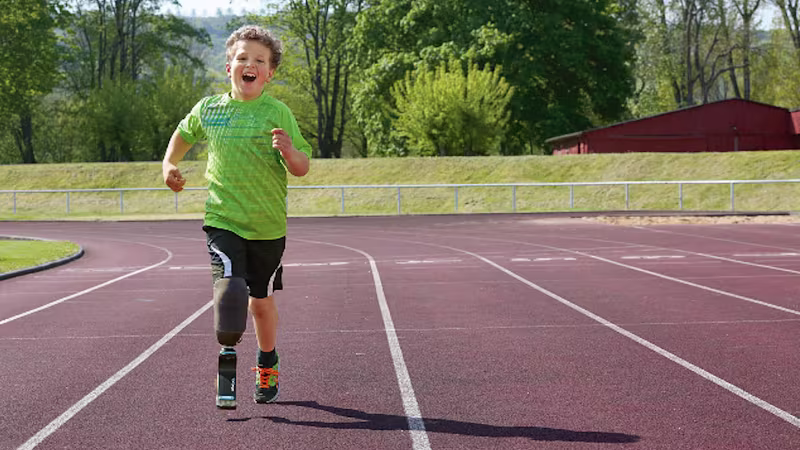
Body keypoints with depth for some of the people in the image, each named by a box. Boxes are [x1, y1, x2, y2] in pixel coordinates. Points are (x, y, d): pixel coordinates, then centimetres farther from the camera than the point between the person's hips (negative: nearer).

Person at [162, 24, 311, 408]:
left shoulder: (277, 113, -5)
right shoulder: (207, 109, 2)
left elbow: (302, 168, -6)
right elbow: (184, 134, 24)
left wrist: (289, 151, -26)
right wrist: (169, 164, 11)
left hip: (267, 225, 0)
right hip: (222, 220, 0)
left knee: (261, 301, 12)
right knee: (230, 289, -21)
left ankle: (267, 366, 35)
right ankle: (227, 359, -3)